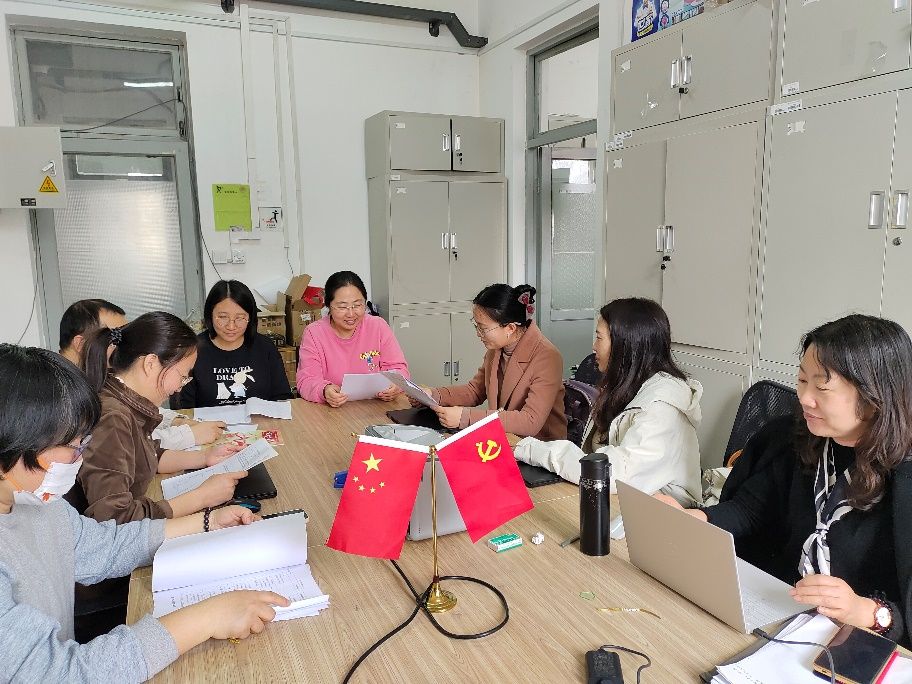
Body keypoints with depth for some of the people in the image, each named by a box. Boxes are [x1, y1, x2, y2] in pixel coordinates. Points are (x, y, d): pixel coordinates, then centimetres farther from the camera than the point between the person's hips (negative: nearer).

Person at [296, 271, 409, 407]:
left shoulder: (379, 327, 2)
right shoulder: (313, 333, -2)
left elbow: (398, 368, 2)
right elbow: (306, 381, -8)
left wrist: (394, 385, -21)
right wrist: (324, 391, -31)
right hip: (331, 412, 0)